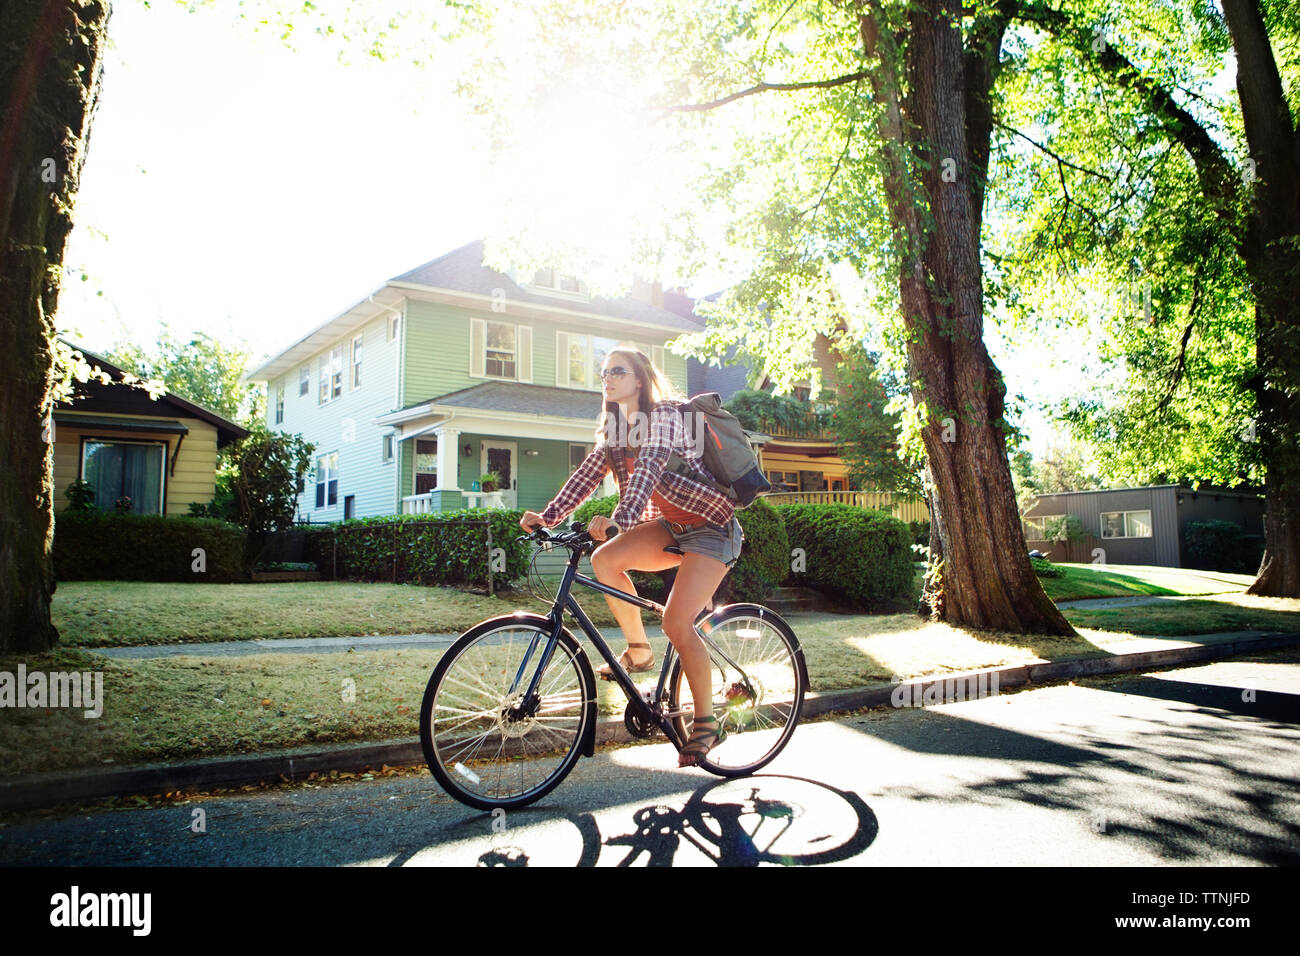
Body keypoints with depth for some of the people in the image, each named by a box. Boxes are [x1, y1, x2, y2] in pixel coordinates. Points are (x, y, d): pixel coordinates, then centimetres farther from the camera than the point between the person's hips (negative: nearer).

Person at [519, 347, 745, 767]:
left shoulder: (664, 415, -17)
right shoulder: (616, 429, 7)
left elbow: (648, 467, -33)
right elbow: (587, 474, -1)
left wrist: (618, 519, -48)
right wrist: (547, 516, -13)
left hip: (711, 527, -7)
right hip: (670, 523, 7)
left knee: (676, 621, -19)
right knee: (604, 559, -15)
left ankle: (706, 723, -2)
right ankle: (638, 651, 4)